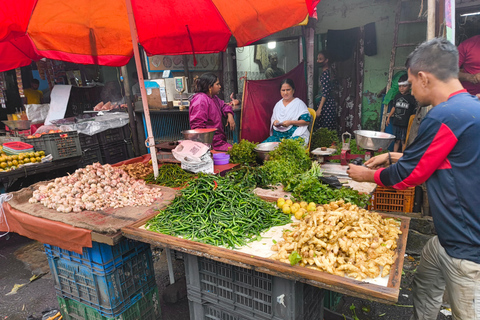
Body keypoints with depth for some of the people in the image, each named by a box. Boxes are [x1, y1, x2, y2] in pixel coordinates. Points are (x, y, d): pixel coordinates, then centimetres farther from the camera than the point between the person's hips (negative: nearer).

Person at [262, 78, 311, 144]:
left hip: (295, 135, -5)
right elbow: (273, 119, 26)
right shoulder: (278, 104, 18)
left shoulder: (299, 103, 1)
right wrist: (275, 122, 0)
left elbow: (307, 120, -5)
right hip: (277, 135, 5)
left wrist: (291, 122, -16)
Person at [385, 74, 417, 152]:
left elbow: (415, 112, -6)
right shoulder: (397, 96, 10)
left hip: (405, 124, -5)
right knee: (397, 140, 13)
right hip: (396, 123, 5)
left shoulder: (411, 98, -6)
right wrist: (389, 117, 20)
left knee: (403, 141, -1)